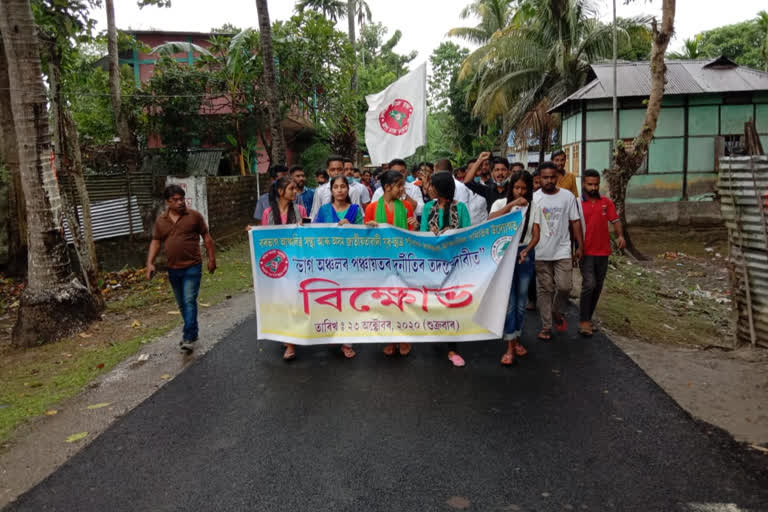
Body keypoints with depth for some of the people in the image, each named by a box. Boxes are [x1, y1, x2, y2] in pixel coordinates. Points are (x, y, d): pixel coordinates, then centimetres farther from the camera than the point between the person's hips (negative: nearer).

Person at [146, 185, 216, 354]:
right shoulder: (160, 221, 5)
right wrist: (150, 263, -2)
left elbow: (206, 237, 1)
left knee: (189, 301, -10)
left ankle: (189, 337, -9)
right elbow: (155, 242, 9)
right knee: (182, 304, 14)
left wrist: (212, 259, -1)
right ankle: (193, 331, 29)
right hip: (173, 269, 4)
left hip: (192, 267, -4)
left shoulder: (194, 216, -4)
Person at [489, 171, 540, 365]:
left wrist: (527, 250, -20)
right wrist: (511, 204, -28)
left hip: (525, 255, 3)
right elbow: (490, 221, -20)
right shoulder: (501, 203, 0)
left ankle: (517, 339, 26)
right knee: (508, 301, -4)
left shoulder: (533, 207, 5)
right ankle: (510, 347, 1)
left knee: (521, 301, 10)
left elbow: (536, 235, -1)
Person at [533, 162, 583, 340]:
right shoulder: (534, 198, -2)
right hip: (541, 253, 0)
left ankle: (558, 312, 24)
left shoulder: (568, 196, 2)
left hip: (562, 251, 1)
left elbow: (575, 222, 6)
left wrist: (580, 246, 4)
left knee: (564, 286, -6)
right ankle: (546, 326, 16)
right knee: (544, 290, 5)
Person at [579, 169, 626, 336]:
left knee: (598, 287, 11)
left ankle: (588, 318, 24)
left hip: (603, 252, 4)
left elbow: (615, 220, 0)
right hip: (586, 252, -4)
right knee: (589, 285, -14)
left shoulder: (606, 202, 6)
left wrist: (620, 236, -18)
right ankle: (583, 321, -5)